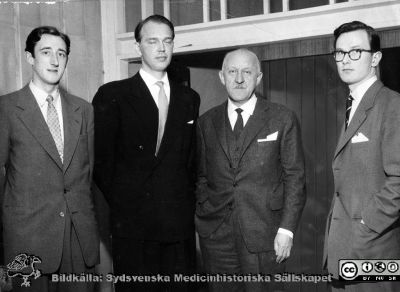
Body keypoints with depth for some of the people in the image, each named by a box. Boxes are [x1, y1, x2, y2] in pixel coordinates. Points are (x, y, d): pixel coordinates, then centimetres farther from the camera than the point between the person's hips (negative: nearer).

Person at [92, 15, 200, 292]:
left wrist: (186, 202, 7)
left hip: (181, 224, 4)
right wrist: (122, 203, 0)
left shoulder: (189, 98, 11)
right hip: (133, 225, -3)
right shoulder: (112, 95, -3)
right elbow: (102, 160, -1)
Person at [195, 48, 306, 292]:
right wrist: (201, 218, 6)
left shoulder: (283, 119, 0)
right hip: (215, 234, 2)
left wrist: (287, 229, -8)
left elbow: (295, 178, -1)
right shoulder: (207, 122, 9)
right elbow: (201, 177, 14)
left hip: (265, 235, -2)